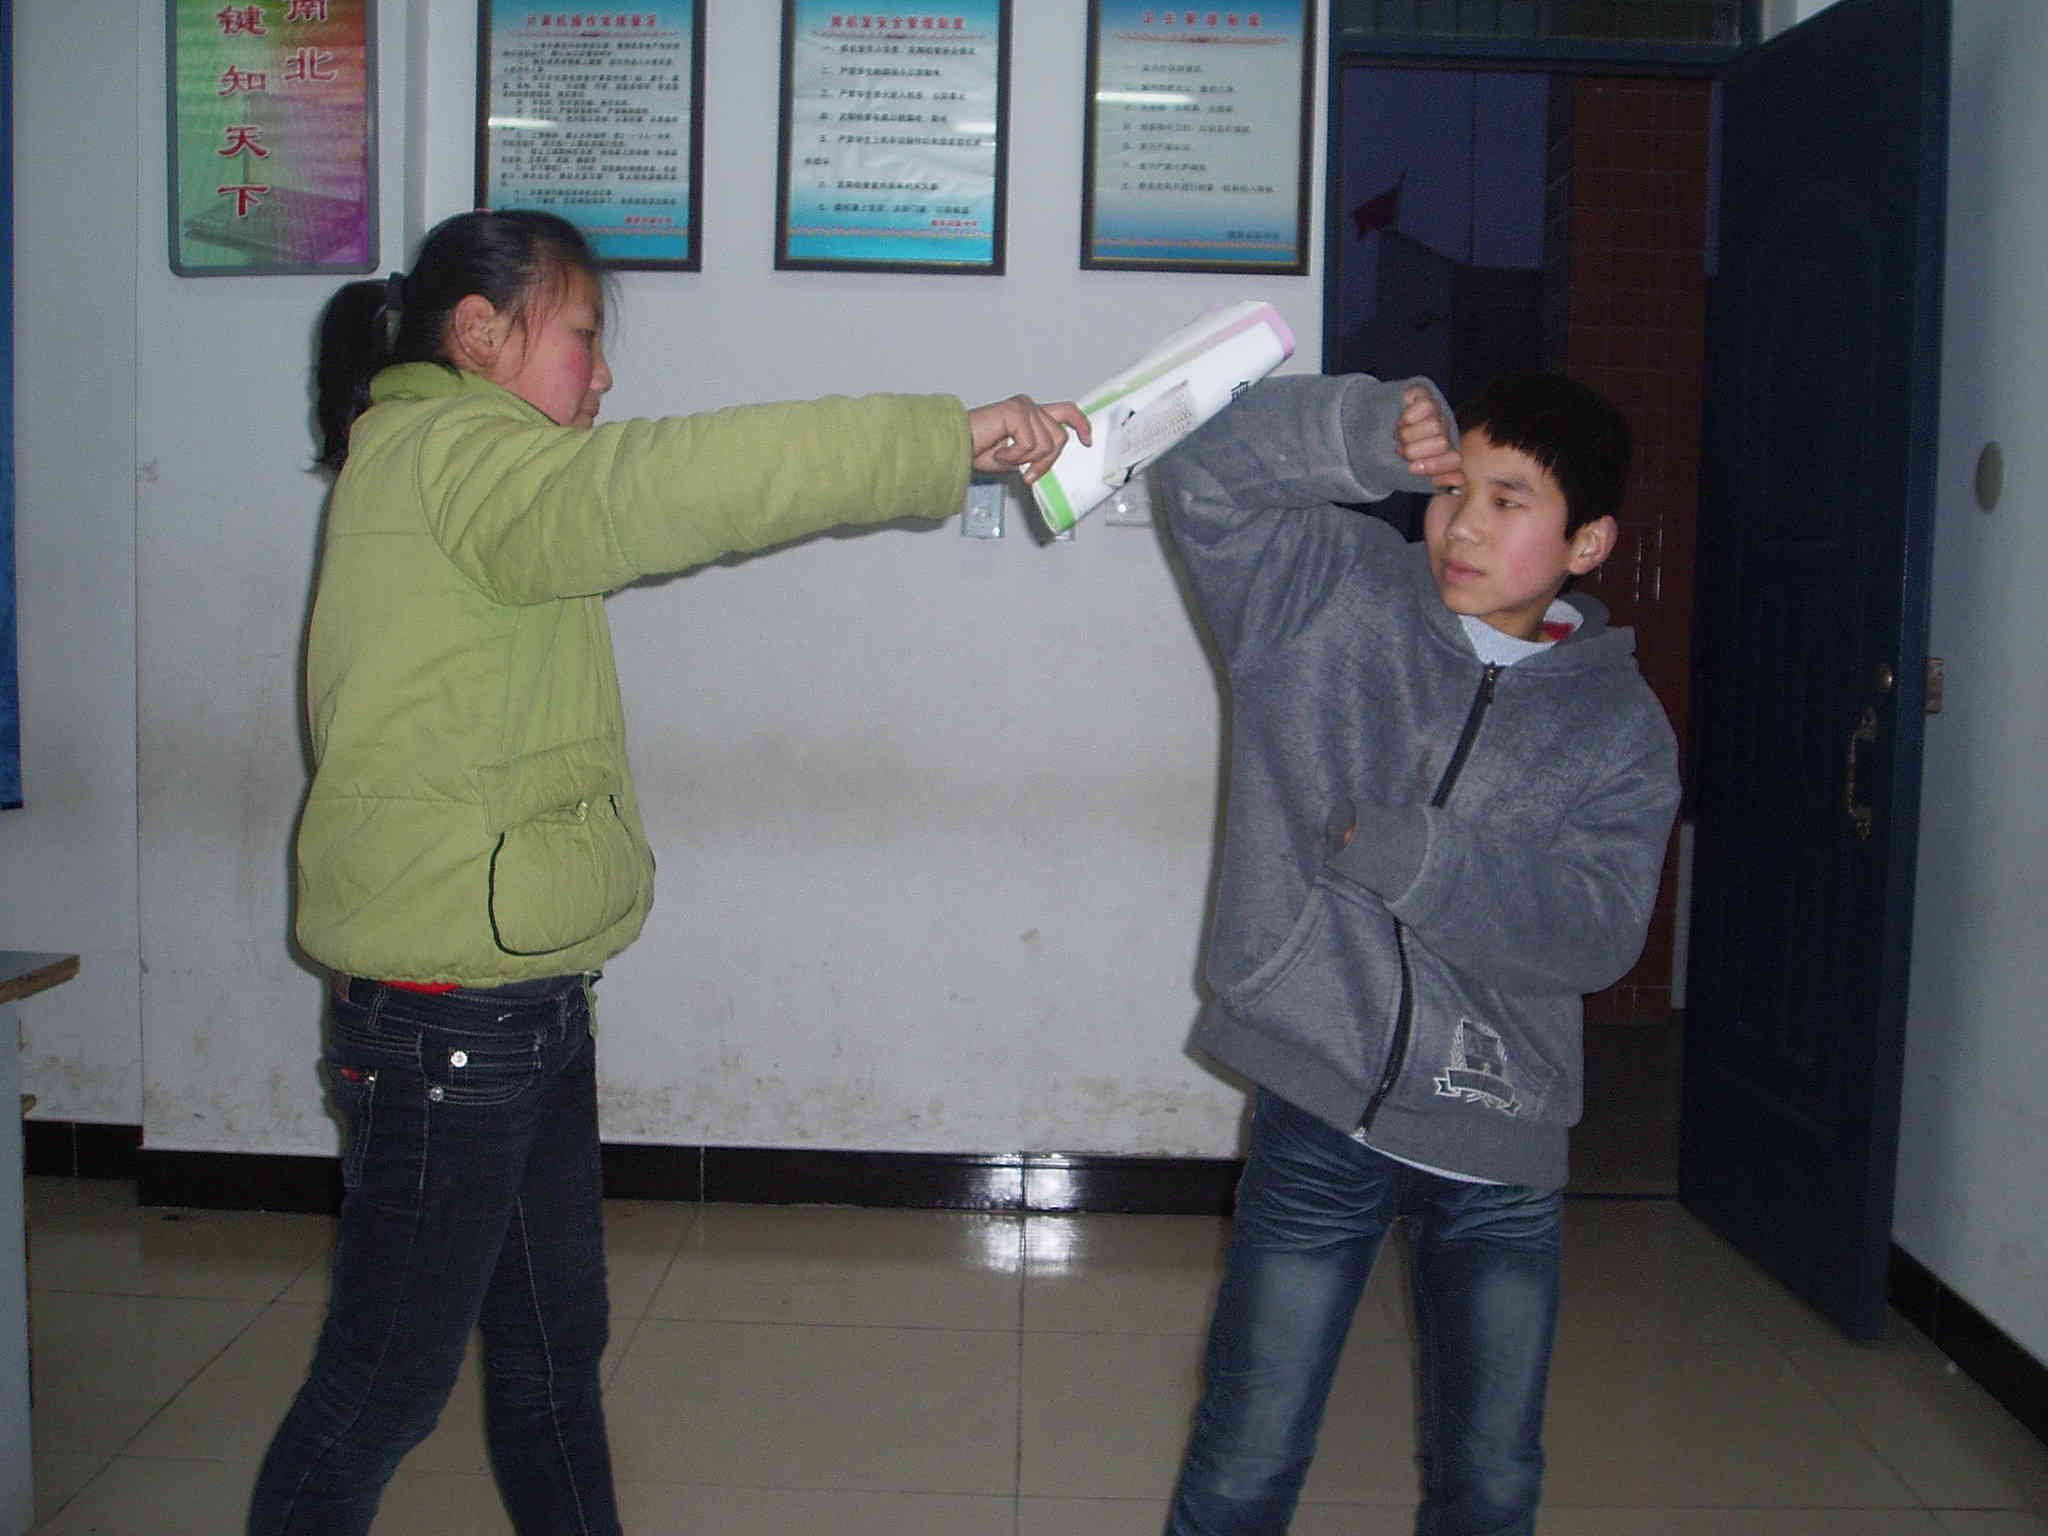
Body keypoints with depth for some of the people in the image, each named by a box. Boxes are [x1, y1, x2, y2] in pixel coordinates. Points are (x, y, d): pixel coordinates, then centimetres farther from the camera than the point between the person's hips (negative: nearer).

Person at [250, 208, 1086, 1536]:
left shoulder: (449, 470, 21)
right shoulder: (448, 455, -15)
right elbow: (669, 482, -28)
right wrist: (952, 437, -26)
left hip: (525, 1002, 10)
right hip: (448, 1015, -10)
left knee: (554, 1346, 19)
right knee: (387, 1379, 3)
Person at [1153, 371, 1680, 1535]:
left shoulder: (1620, 723, 0)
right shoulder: (1342, 595, -1)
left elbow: (1597, 931, -11)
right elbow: (1205, 477, -8)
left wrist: (1405, 854, -20)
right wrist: (1365, 433, -23)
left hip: (1503, 1154, 2)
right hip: (1321, 1117, -1)